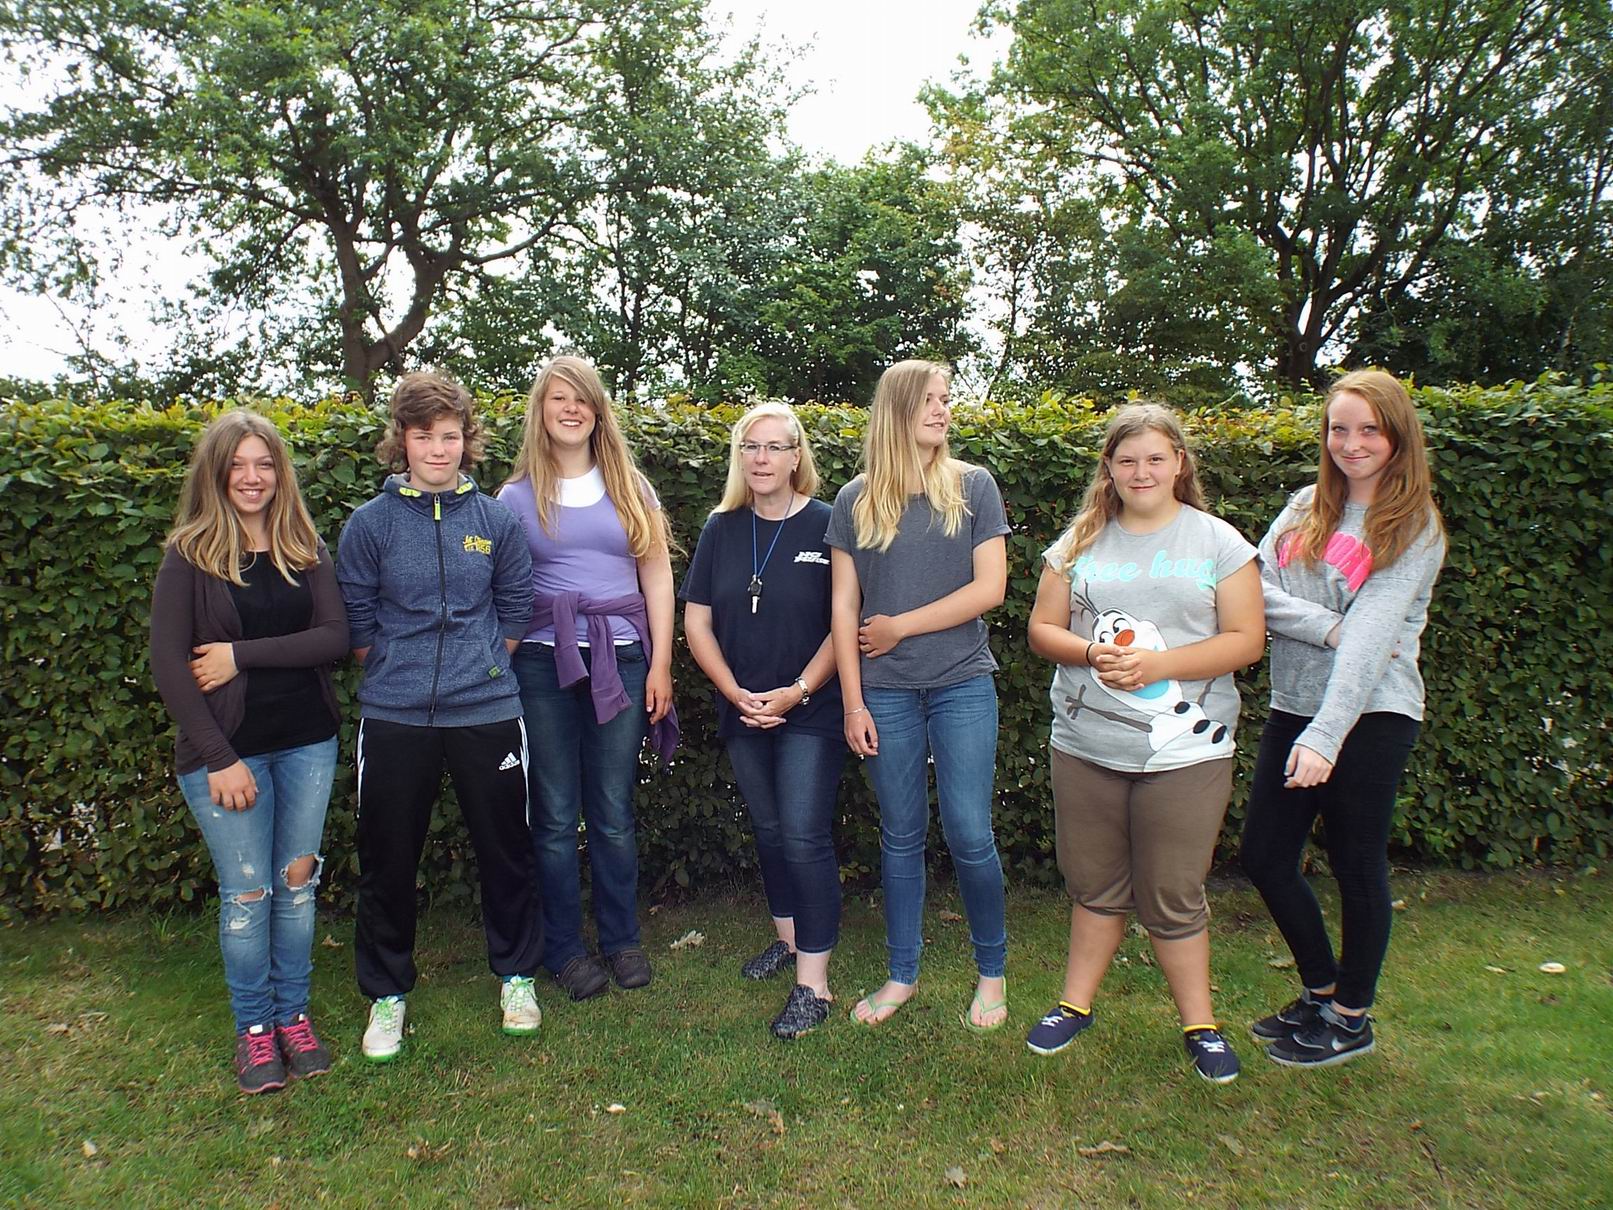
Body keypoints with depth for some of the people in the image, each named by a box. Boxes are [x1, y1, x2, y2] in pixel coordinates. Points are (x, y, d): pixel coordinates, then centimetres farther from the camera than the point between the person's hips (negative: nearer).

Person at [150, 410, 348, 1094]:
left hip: (307, 743, 3)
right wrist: (219, 757, -13)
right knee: (246, 891, 3)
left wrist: (241, 654, -16)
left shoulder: (305, 551, 5)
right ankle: (253, 1027, 22)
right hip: (226, 749, -3)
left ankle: (294, 1015, 27)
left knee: (297, 881, 10)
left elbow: (335, 638, -7)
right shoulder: (189, 555, -4)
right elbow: (167, 665, -9)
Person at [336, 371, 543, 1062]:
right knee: (388, 861, 11)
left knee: (504, 850, 12)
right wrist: (397, 674, 4)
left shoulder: (495, 519, 1)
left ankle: (516, 975, 33)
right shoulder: (371, 523, -2)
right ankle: (386, 992, 31)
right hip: (395, 719, 0)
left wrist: (481, 666, 5)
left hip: (487, 712, 1)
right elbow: (355, 622, 3)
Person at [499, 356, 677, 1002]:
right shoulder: (518, 495, 7)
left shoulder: (629, 486, 10)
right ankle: (564, 948, 20)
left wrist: (660, 665, 1)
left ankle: (622, 940, 23)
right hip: (544, 660, 0)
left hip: (621, 657, 1)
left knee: (614, 812, 6)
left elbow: (657, 576, 8)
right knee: (556, 815, 5)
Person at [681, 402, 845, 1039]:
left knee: (803, 838, -6)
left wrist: (796, 693, -15)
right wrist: (735, 693, -7)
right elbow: (697, 620, 3)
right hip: (742, 713, 5)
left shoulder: (826, 526, -8)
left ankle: (814, 983, 3)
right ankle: (789, 938, 36)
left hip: (811, 711, -4)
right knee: (768, 831, 16)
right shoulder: (722, 528, 4)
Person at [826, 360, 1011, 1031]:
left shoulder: (973, 486, 1)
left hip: (962, 684, -1)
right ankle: (902, 974, 26)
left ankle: (992, 970, 22)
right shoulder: (855, 499, 4)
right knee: (901, 837, 10)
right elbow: (844, 607, 2)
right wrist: (853, 703, -2)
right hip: (886, 691, 1)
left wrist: (898, 626, -7)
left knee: (969, 834, -1)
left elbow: (990, 587, -6)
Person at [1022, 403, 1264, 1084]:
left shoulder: (1218, 542, 1)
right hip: (1085, 747, 2)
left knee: (1174, 897, 6)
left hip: (1185, 752, -2)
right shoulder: (1081, 542, 8)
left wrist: (1158, 664, -17)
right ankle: (1076, 1004, 31)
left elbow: (1246, 640, -5)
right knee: (1094, 886, 14)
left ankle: (1199, 1024, 26)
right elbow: (1042, 629, 7)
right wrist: (1092, 654, -14)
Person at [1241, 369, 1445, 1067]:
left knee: (1357, 867, 7)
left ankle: (1351, 1020, 27)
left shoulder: (1414, 528, -7)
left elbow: (1372, 637, -18)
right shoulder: (1305, 508, 8)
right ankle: (1320, 991, 32)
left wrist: (1324, 736, -26)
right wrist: (1330, 627, -19)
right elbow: (1258, 591, -4)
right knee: (1264, 857, 9)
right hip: (1293, 706, 6)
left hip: (1371, 718, -5)